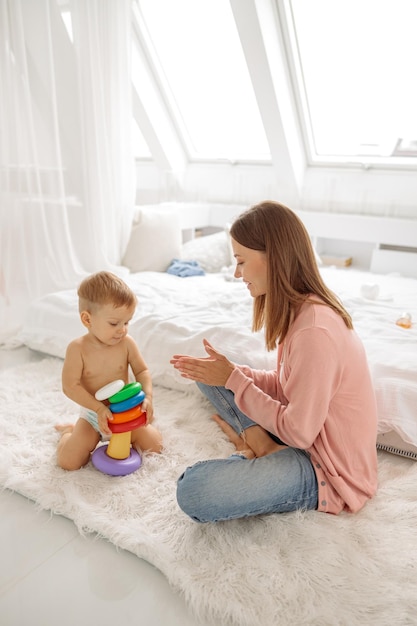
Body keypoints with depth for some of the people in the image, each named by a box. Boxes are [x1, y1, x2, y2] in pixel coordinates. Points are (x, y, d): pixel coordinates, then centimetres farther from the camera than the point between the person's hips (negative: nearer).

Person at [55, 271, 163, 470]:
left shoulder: (126, 343, -13)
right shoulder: (77, 348, -20)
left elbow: (142, 371, -7)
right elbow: (70, 387, -21)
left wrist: (147, 397, -24)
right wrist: (99, 408, -28)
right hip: (93, 415, -2)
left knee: (154, 445, -1)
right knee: (68, 461, -11)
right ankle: (69, 431, 24)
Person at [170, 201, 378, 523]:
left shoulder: (314, 330, -31)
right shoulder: (304, 306, -1)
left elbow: (299, 433, -23)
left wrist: (233, 379, -16)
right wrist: (231, 371, -6)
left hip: (328, 472, -9)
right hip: (305, 431, 9)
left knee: (192, 491, -28)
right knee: (211, 376, 8)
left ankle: (253, 445, -2)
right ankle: (262, 446, -4)